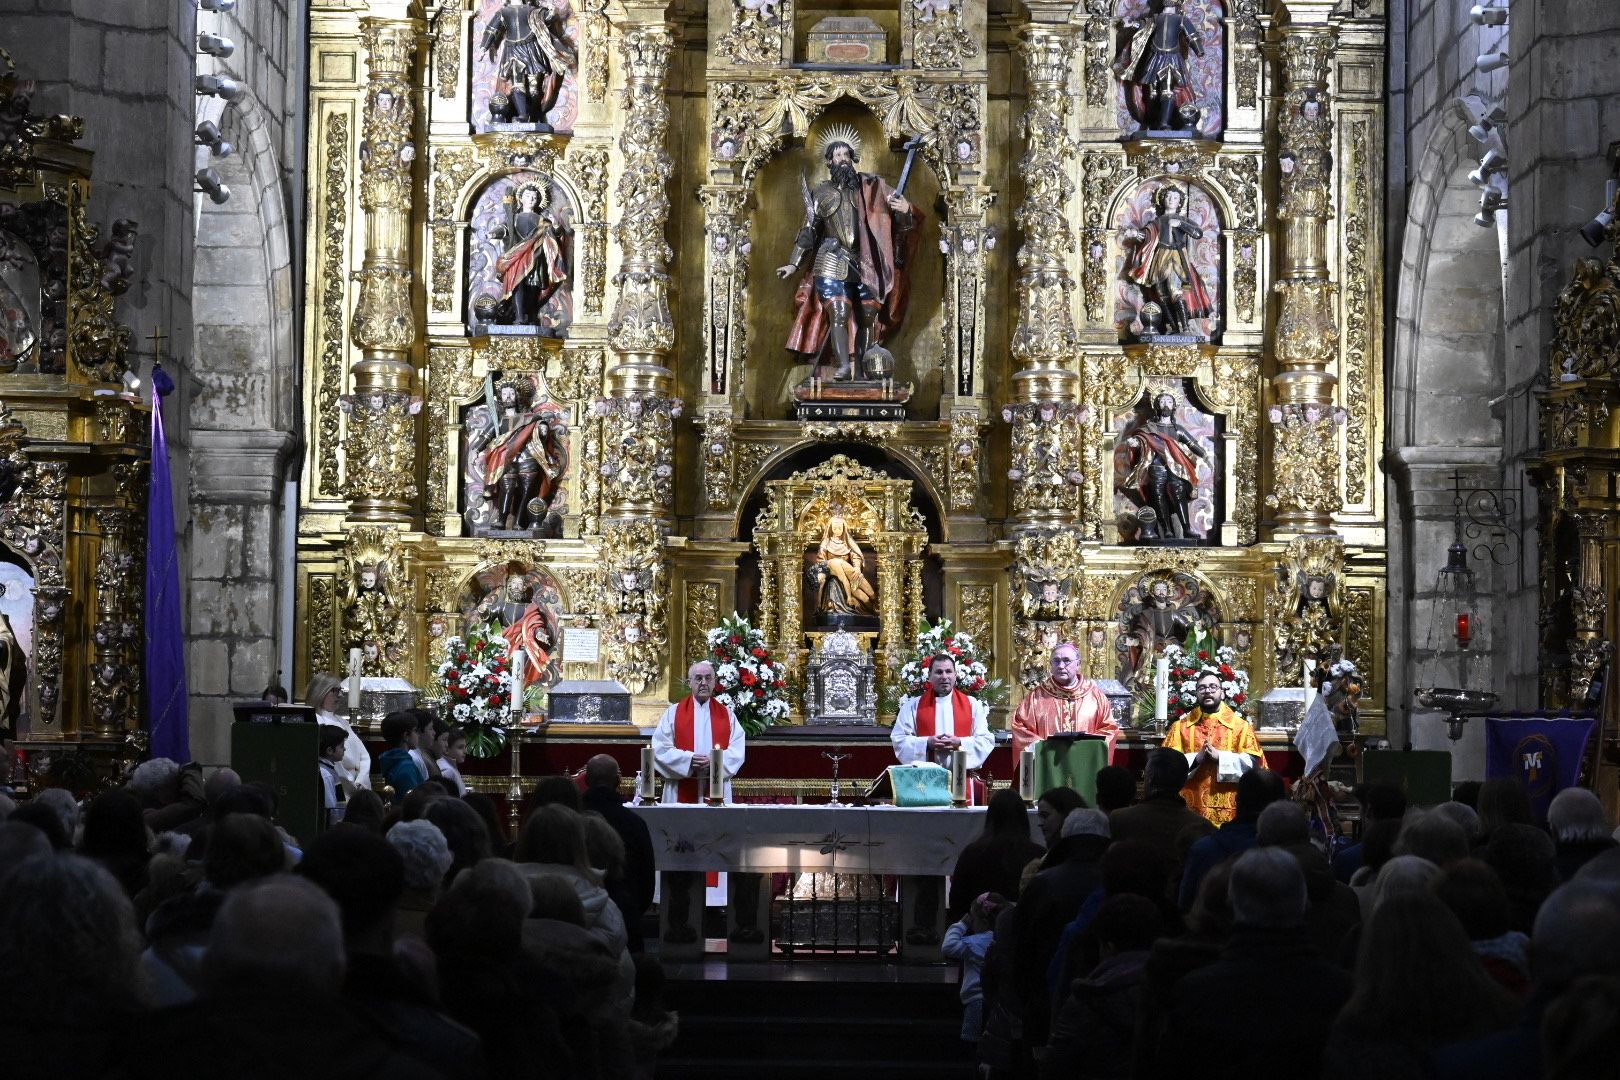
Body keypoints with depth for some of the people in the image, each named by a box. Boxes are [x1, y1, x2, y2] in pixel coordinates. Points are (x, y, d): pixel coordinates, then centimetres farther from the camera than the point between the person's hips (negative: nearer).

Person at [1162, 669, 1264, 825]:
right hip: (1190, 809, 1)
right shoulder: (1180, 726, 11)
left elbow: (1254, 762, -4)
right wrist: (1196, 758, -14)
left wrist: (1219, 756, -14)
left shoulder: (1240, 726, 7)